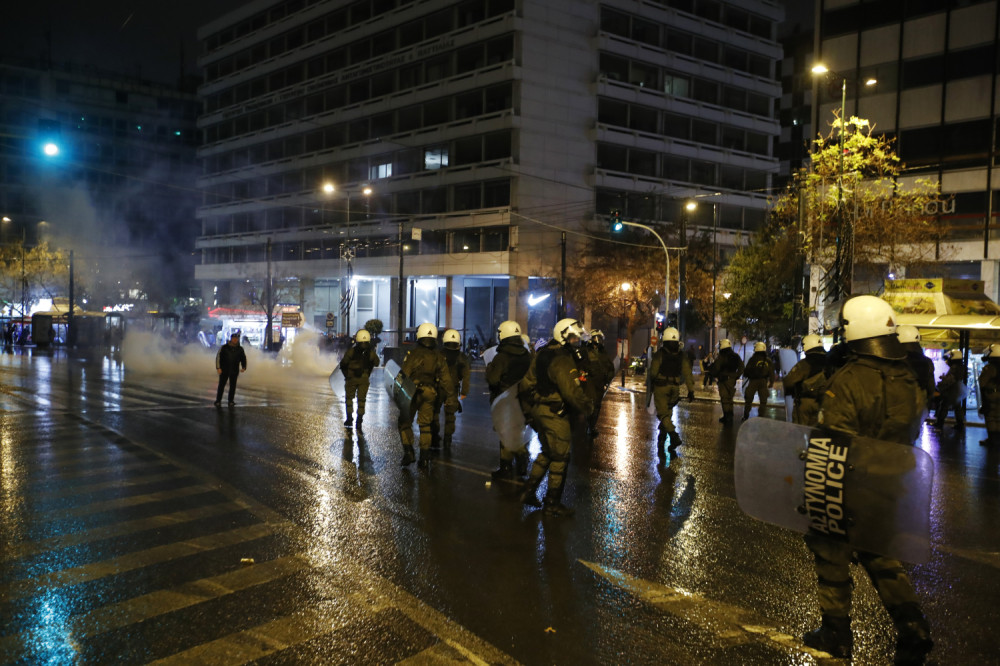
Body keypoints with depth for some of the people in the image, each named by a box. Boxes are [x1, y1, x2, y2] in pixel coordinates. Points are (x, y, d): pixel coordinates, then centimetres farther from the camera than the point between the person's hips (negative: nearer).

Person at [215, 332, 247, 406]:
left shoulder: (240, 349, 4)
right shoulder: (224, 347, -4)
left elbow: (243, 358, 14)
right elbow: (218, 357, -4)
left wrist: (243, 367, -1)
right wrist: (218, 368, -11)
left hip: (234, 371, 2)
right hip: (224, 370, -2)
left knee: (232, 386, 4)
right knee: (221, 385, 1)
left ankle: (231, 401, 14)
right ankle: (218, 400, 10)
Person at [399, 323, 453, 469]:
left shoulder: (413, 354, -11)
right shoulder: (439, 357, 3)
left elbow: (404, 375, -13)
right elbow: (446, 380, 4)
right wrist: (447, 396, 15)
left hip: (412, 393, -4)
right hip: (430, 394, 4)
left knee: (405, 422, 12)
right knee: (425, 425, 11)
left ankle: (408, 451, 2)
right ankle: (425, 458, 10)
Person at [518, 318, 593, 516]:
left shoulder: (543, 354, 10)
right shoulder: (562, 360, -20)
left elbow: (526, 383, 16)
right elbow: (571, 392, -25)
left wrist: (529, 410, 22)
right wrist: (587, 407, -8)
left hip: (538, 409, 9)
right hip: (555, 413, -9)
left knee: (547, 453, 23)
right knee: (560, 458, 2)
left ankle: (529, 491, 25)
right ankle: (553, 503, 10)